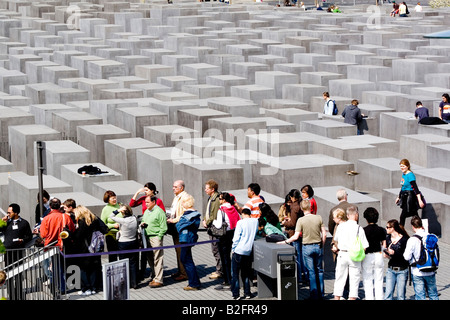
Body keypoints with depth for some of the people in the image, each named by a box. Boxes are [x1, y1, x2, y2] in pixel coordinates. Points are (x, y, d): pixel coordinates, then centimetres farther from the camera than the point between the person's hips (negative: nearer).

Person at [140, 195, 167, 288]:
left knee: (157, 259, -6)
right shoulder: (146, 211, 16)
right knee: (150, 259, 11)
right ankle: (155, 277, 21)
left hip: (156, 238, -8)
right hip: (147, 238, 8)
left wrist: (158, 237, -15)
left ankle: (158, 280, -4)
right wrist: (142, 224, 7)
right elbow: (143, 221, 30)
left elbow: (163, 228, -12)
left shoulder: (159, 212, -9)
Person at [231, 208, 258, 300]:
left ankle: (236, 294, 1)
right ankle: (247, 293, 15)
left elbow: (236, 238, -10)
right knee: (245, 274, 17)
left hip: (238, 251, -5)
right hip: (248, 251, 5)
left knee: (235, 273, 4)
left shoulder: (240, 222, -9)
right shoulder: (255, 221, 4)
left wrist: (233, 249, -1)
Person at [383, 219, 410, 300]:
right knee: (388, 294, -1)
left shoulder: (404, 239, -12)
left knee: (401, 295, 2)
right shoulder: (388, 238, 6)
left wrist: (394, 253, -24)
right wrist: (387, 255, -3)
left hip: (402, 270, -5)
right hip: (391, 270, 5)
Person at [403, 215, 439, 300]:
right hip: (431, 272, 4)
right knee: (433, 295, 15)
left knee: (420, 297, 4)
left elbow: (407, 257, -14)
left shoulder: (412, 240, -17)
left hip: (417, 273, -4)